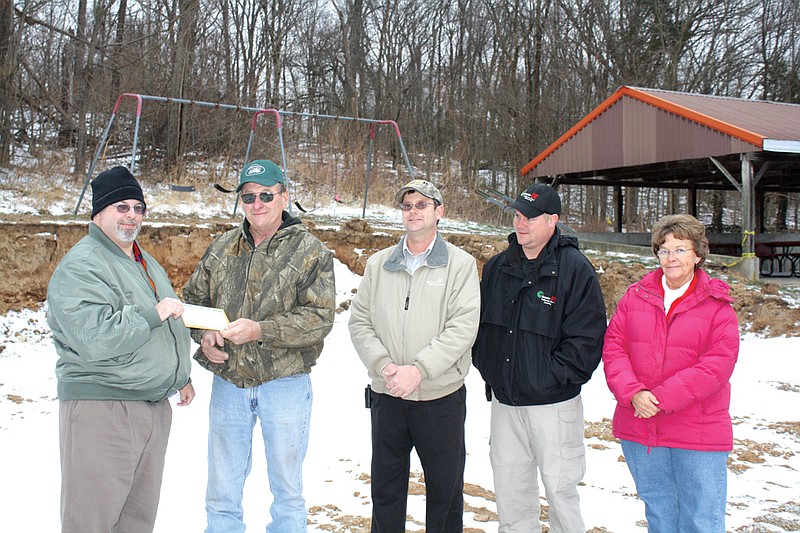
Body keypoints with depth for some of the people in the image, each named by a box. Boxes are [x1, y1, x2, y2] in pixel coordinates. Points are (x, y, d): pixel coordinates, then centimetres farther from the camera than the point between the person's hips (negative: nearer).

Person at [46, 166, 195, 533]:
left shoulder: (147, 264, 18)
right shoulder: (79, 267, -12)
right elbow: (93, 339, -24)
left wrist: (181, 376, 29)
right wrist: (152, 315, -19)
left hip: (154, 405, 9)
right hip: (101, 408, -9)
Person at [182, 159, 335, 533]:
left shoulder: (310, 252, -6)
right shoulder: (221, 248, 8)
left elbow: (319, 317, -14)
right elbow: (193, 298, 15)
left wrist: (260, 330, -24)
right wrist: (203, 333, -7)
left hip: (284, 385, -4)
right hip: (228, 382, 4)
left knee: (287, 490, 12)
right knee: (221, 494, 14)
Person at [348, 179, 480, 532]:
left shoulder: (460, 264, -3)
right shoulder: (378, 264, 8)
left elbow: (463, 327, -12)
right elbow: (359, 321, 3)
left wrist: (418, 369, -20)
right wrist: (384, 365, -13)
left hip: (441, 397, -3)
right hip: (386, 397, 3)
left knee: (445, 488, 11)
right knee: (385, 489, 14)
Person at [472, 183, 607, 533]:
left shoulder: (575, 269, -9)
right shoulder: (498, 267, 8)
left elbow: (587, 339, -13)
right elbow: (479, 324, 17)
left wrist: (549, 377, -15)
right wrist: (487, 368, 6)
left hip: (552, 403, -5)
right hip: (503, 400, 5)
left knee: (559, 487, 4)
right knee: (508, 486, 14)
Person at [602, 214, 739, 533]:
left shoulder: (717, 305, -4)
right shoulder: (636, 296, 6)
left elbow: (718, 364, -13)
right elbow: (613, 347, 1)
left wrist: (661, 398, -18)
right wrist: (632, 393, -16)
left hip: (698, 435, -3)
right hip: (638, 428, 3)